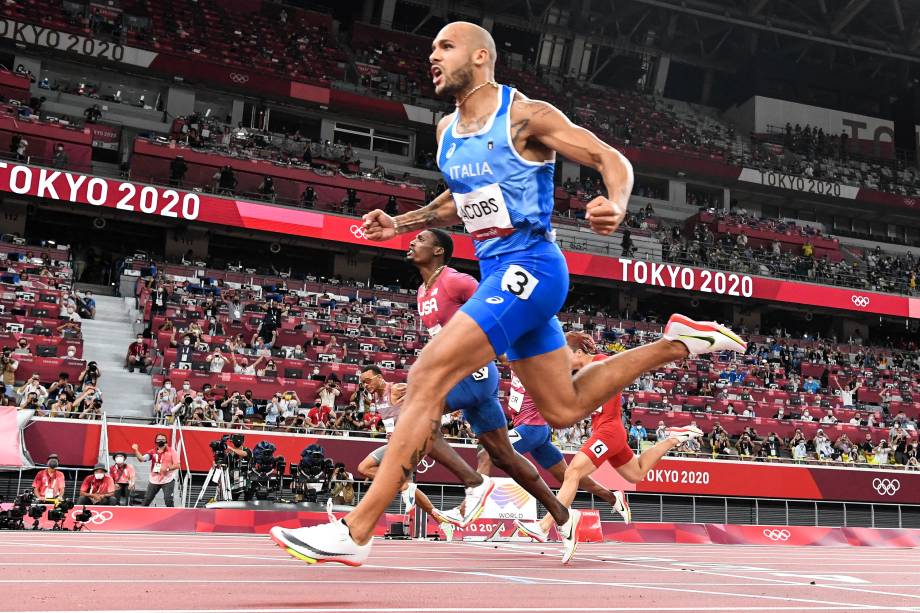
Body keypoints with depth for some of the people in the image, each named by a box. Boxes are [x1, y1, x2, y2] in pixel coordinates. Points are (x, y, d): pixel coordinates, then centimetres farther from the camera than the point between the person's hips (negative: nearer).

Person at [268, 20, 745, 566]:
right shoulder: (447, 131, 14)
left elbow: (612, 159, -9)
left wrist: (616, 205, -31)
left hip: (529, 267, -9)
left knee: (429, 376, -20)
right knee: (564, 409, 17)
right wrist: (400, 224, 15)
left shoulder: (525, 116, -10)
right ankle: (677, 343, 32)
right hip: (497, 272, 9)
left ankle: (355, 532, -17)